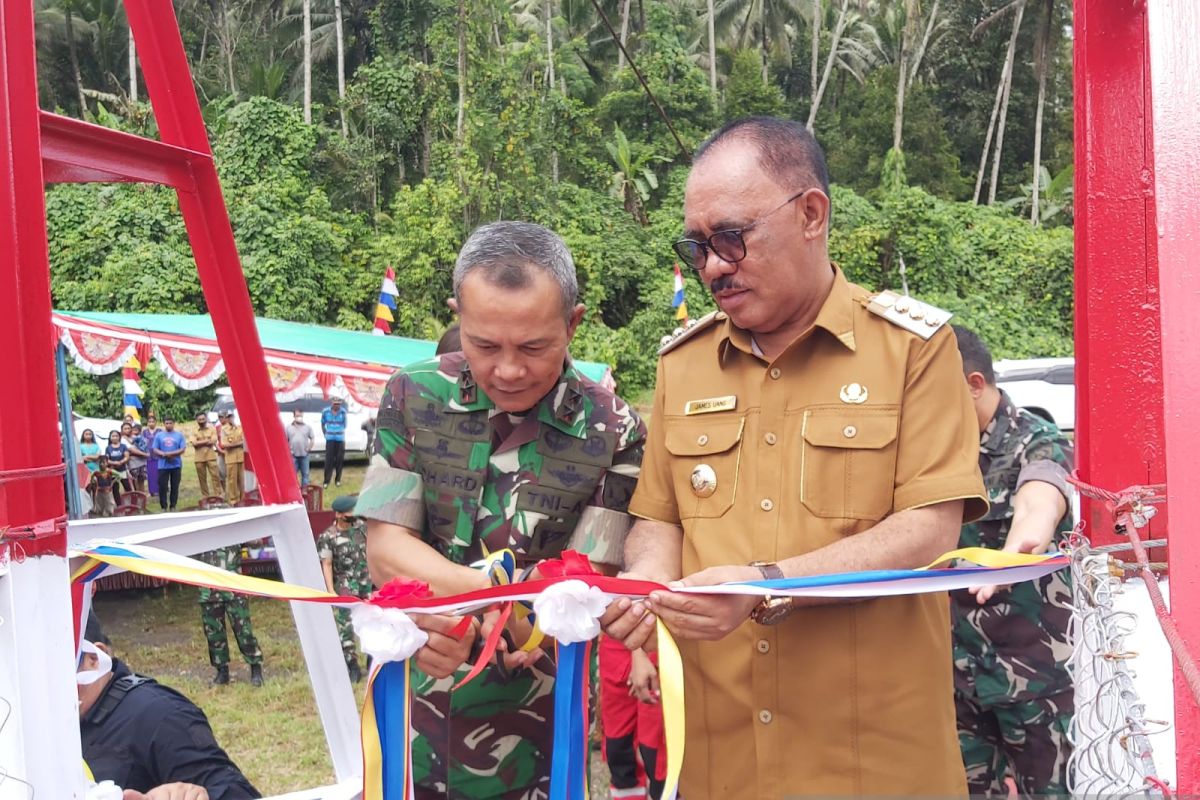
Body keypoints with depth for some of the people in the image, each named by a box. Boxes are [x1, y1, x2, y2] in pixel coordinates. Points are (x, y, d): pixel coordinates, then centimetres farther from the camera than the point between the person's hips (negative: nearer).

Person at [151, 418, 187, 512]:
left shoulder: (179, 435, 4)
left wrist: (171, 453, -16)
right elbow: (154, 450, 2)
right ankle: (163, 507, 8)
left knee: (175, 486, 4)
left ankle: (173, 506, 13)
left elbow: (182, 449, -3)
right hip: (163, 465, 0)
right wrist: (163, 454, -16)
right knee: (162, 487, -1)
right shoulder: (158, 435, 6)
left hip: (176, 465, 0)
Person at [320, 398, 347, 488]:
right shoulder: (325, 412, -4)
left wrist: (343, 436, 12)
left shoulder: (343, 412, -4)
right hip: (330, 439, -1)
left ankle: (338, 480, 16)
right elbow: (323, 424, 9)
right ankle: (326, 481, -2)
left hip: (340, 439, 1)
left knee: (339, 460, 5)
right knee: (329, 460, -5)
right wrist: (326, 434, 8)